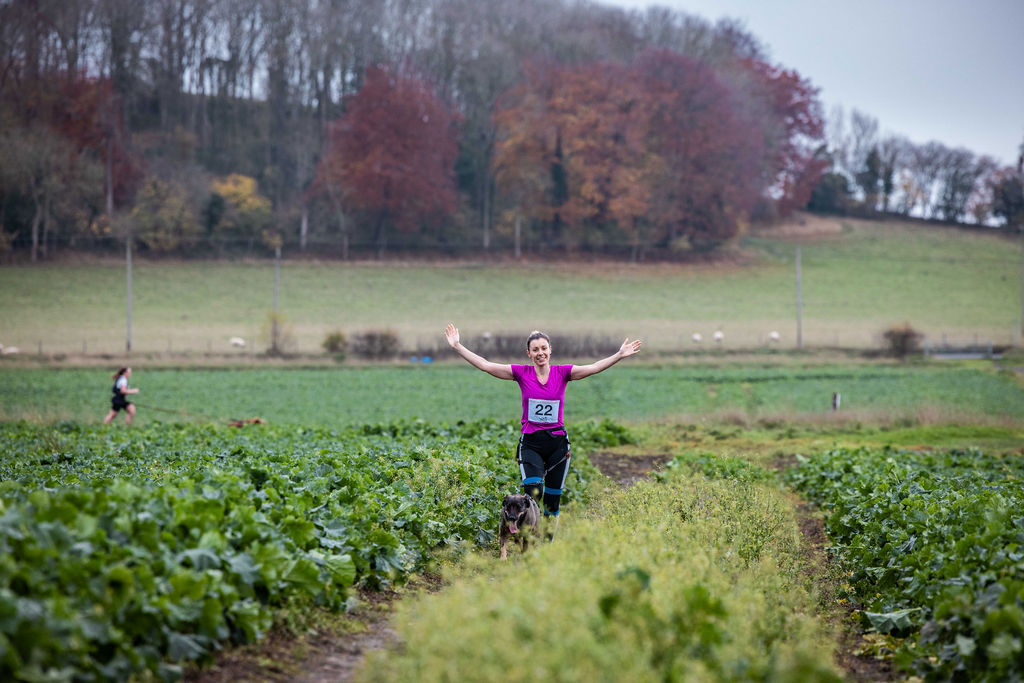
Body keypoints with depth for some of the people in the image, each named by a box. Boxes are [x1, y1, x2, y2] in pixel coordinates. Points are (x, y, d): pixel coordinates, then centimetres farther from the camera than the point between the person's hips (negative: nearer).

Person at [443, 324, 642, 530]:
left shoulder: (562, 373, 3)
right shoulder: (521, 373, 1)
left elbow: (594, 368, -5)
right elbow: (485, 365, -1)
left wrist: (619, 355, -16)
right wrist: (457, 346, -7)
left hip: (557, 442, 2)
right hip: (530, 443, -1)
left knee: (552, 499, 7)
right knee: (533, 492, -22)